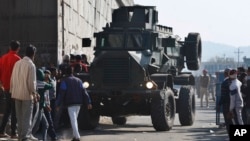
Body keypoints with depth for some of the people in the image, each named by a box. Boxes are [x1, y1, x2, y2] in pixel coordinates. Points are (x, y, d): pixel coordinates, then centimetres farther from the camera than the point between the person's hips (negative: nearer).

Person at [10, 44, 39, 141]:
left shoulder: (17, 63, 7)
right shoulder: (31, 65, -13)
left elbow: (12, 79, 11)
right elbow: (32, 82, -15)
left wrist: (12, 91, 18)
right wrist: (34, 95, -8)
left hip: (17, 94, 6)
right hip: (27, 94, -6)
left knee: (20, 116, 13)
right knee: (27, 117, -2)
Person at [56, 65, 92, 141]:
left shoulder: (65, 81, -2)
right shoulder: (78, 80, 13)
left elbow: (61, 94, -7)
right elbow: (84, 92, 9)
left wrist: (58, 104, -2)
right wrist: (88, 102, 6)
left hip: (71, 104, -6)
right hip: (78, 103, 6)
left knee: (73, 120, -10)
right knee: (75, 120, 19)